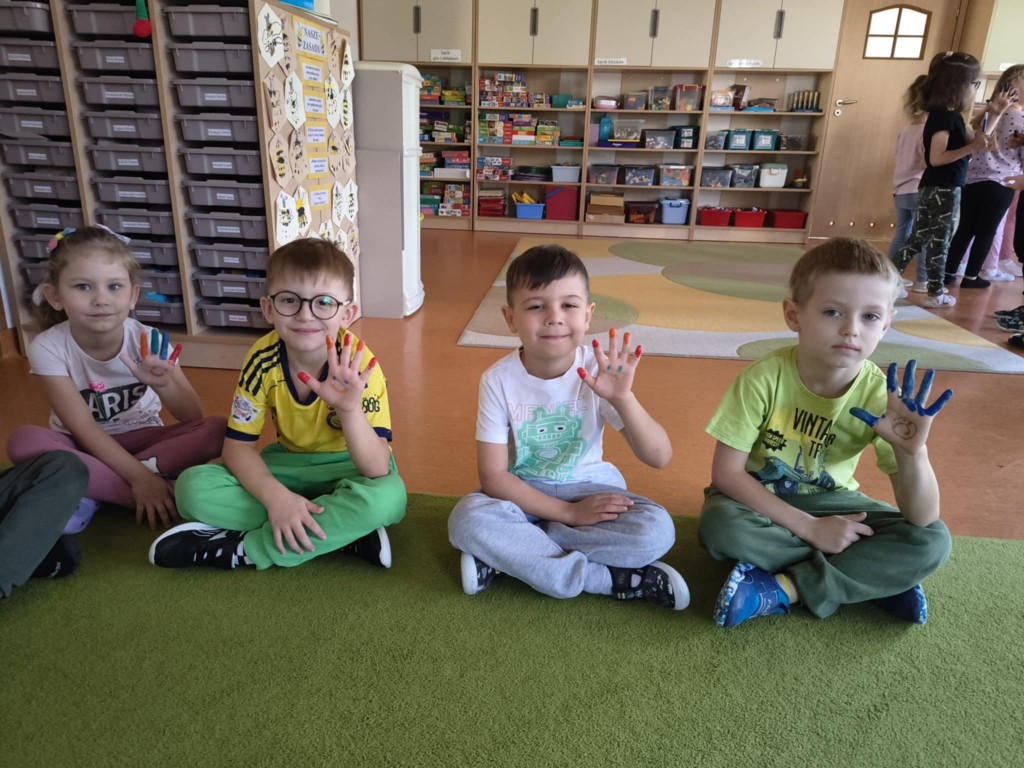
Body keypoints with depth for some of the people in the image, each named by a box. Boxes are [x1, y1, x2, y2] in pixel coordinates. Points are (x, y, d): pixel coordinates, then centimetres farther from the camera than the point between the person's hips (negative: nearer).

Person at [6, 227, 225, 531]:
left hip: (141, 439, 1)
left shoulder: (147, 340, -16)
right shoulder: (48, 347, -18)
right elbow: (82, 428, -20)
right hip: (86, 447, -1)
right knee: (24, 441, -31)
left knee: (217, 430, -24)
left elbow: (193, 417, -16)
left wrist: (163, 385, -37)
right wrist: (139, 477, -30)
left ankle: (94, 493, -22)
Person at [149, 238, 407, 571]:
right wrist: (276, 496, -30)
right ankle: (344, 532, -18)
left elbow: (377, 469, -32)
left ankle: (241, 549, -20)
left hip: (347, 468, -3)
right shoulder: (262, 360, -17)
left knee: (387, 497, -36)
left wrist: (350, 409, -50)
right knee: (194, 487, -19)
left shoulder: (357, 364, -25)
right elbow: (238, 445, -12)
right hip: (290, 463, 3)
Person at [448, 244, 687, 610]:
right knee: (469, 519, -31)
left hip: (589, 487, 1)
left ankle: (507, 555, -18)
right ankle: (619, 580, -21)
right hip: (522, 494, 0)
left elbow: (659, 457, -21)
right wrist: (570, 513, -19)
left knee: (657, 530, -25)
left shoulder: (598, 371, -17)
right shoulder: (499, 379, -17)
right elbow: (493, 476, -14)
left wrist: (623, 398, -38)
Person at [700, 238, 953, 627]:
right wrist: (808, 527, -24)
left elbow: (922, 519, -17)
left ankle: (782, 589, -19)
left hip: (828, 501, 2)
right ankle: (873, 577, -16)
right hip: (759, 499, -2)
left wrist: (912, 452, -38)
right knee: (721, 524, -34)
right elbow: (726, 472, -21)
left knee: (931, 541, -18)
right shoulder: (763, 379, -25)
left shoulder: (880, 395, -19)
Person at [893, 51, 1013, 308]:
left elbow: (975, 138, 23)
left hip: (934, 188, 9)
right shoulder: (943, 117, -17)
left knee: (918, 239, 12)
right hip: (942, 190, -9)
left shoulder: (952, 116, 14)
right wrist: (972, 147, -24)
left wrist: (994, 114, 17)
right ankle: (935, 295, 10)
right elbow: (936, 158, -23)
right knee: (939, 242, 0)